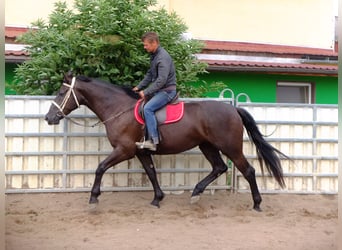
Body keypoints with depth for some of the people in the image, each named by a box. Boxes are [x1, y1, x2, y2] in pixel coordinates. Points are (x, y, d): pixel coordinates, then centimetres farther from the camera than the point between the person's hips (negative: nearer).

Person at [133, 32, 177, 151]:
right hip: (159, 90, 10)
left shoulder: (163, 57, -20)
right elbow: (150, 74, 19)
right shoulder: (154, 55, 10)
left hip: (167, 90, -10)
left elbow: (161, 80, -26)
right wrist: (139, 87, 11)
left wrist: (146, 92, -21)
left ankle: (153, 141, -25)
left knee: (148, 108, -26)